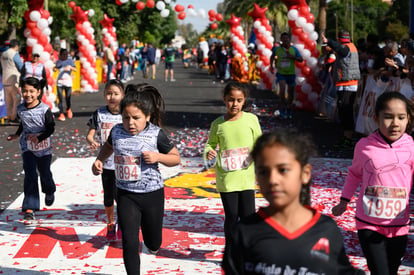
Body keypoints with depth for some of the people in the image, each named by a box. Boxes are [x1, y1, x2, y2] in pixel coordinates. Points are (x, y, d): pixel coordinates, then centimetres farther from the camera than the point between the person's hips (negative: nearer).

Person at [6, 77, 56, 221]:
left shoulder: (45, 109, -16)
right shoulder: (20, 109, -2)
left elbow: (50, 128, -14)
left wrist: (39, 138, -27)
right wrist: (17, 135, 20)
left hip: (44, 147, -2)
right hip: (27, 148, 2)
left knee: (44, 173, 14)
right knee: (30, 176, -10)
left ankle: (49, 192, 50)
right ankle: (30, 209, -12)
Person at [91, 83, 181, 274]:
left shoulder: (156, 134, -11)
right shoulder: (117, 131, -3)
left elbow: (175, 158, -1)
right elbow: (108, 147, 21)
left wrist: (158, 157, -19)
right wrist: (99, 160, 3)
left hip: (152, 194, -1)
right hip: (126, 195, 1)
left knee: (153, 244, 15)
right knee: (129, 243, -5)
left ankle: (151, 244, 53)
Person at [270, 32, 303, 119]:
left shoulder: (293, 49, -3)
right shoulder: (277, 49, -2)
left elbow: (301, 59, -3)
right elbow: (272, 56, 18)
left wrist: (292, 57, -18)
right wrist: (271, 65, 9)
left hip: (291, 73, 1)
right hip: (281, 73, -1)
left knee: (291, 92, 8)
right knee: (282, 88, -23)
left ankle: (289, 110, 27)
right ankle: (282, 108, -13)